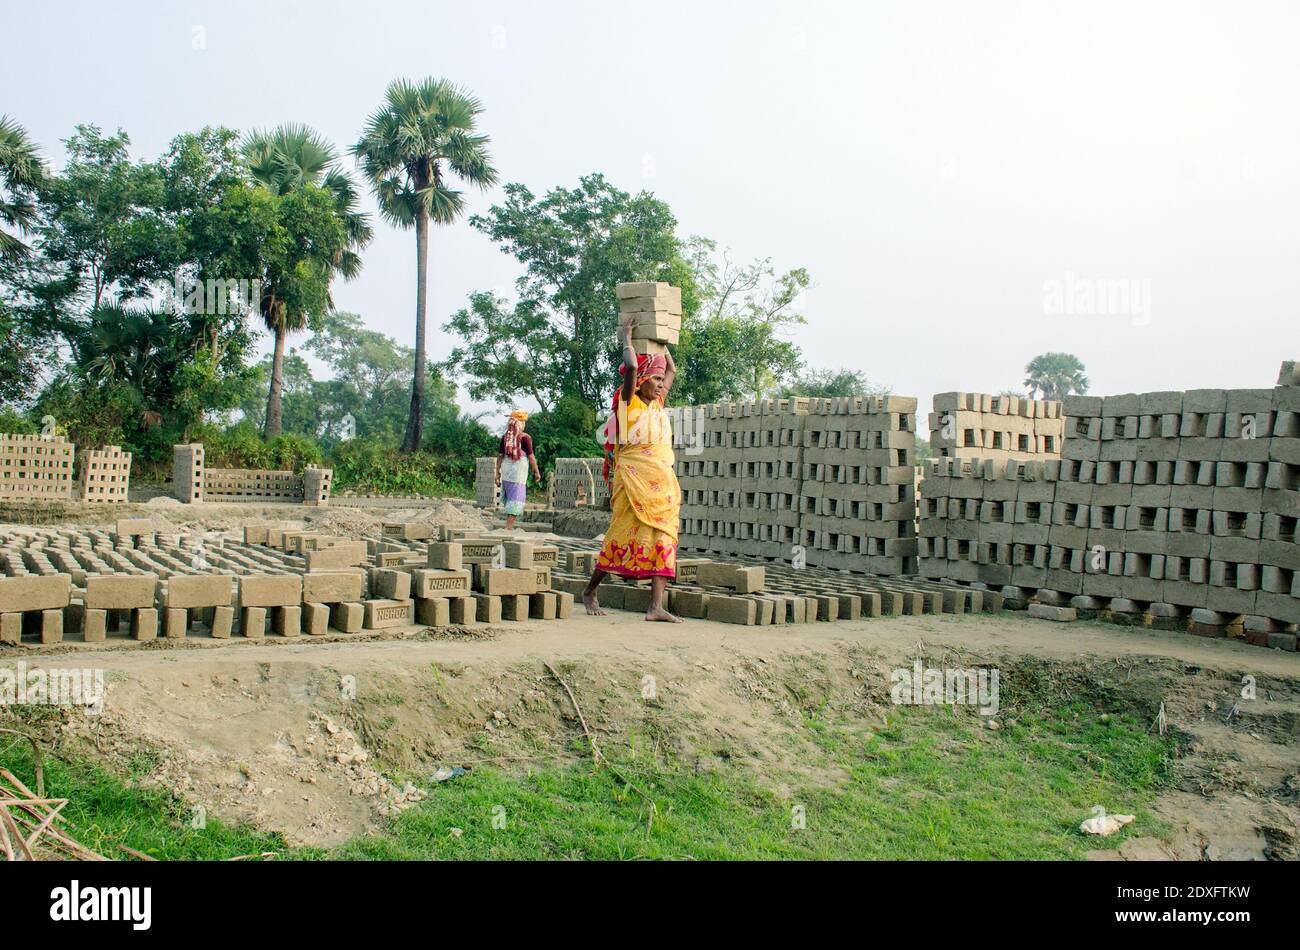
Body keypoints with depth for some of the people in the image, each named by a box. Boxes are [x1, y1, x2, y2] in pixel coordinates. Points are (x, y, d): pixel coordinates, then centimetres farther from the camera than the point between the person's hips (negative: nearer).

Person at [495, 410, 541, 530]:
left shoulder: (505, 437, 5)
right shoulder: (525, 437, -10)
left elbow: (500, 456, 5)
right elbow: (531, 456, -9)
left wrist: (498, 473, 9)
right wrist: (536, 472, 1)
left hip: (506, 469, 5)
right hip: (519, 471, -5)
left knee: (509, 496, 18)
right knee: (516, 498, -2)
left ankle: (509, 524, 23)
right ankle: (509, 526, -6)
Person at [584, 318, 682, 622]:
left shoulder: (657, 404, 18)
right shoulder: (628, 403, -1)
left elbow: (672, 369, 31)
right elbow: (631, 365, -17)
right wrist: (627, 338, -1)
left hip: (662, 483, 7)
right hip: (634, 480, -7)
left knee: (663, 539, -3)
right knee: (623, 536, -4)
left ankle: (656, 606, -6)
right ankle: (590, 591, 14)